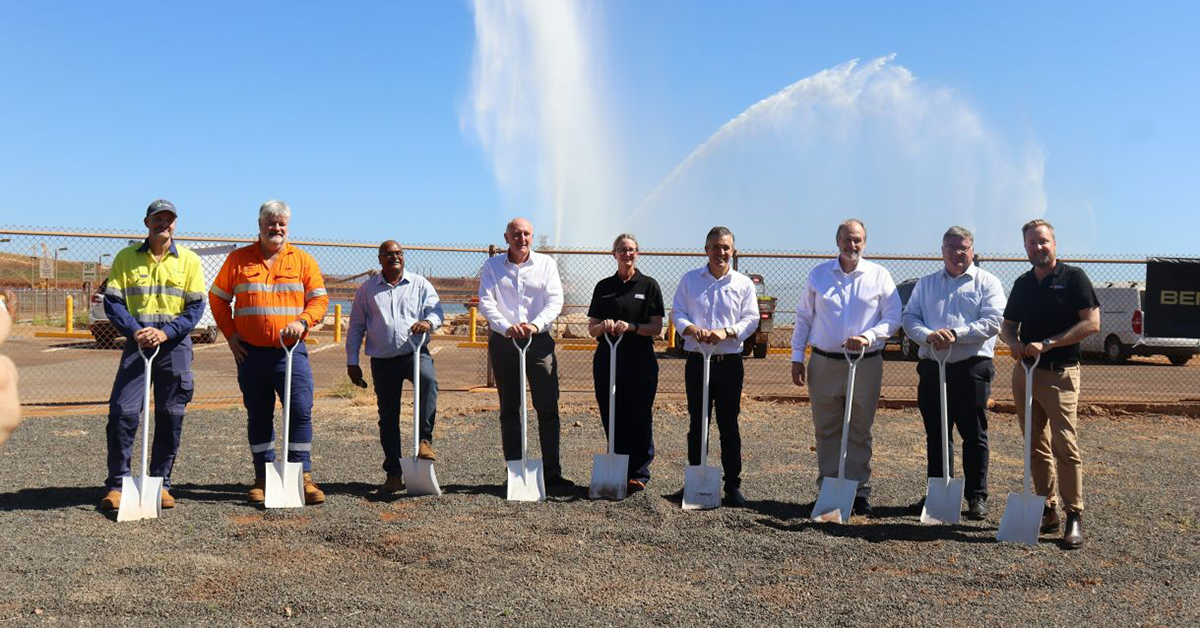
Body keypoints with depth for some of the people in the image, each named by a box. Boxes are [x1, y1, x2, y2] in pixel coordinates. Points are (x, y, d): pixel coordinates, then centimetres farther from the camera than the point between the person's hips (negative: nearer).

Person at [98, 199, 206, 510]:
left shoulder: (189, 260, 4)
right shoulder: (126, 258, 6)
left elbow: (196, 307, 1)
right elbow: (112, 302, 2)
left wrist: (166, 332, -13)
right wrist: (135, 331, -14)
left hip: (174, 346, 0)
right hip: (136, 343, 0)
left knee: (170, 417, 3)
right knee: (122, 412, -7)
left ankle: (160, 483, 15)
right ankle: (116, 484, 4)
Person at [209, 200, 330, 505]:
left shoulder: (303, 260, 7)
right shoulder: (238, 259, 7)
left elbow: (320, 298, 5)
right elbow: (217, 297, 12)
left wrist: (303, 321, -13)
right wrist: (230, 334, 3)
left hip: (291, 351, -1)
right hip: (251, 353, 1)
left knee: (301, 411, -7)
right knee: (258, 417, 8)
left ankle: (303, 477, 0)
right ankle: (263, 479, 18)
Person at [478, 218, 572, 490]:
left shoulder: (546, 263, 7)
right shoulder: (492, 266, 6)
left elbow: (555, 301, -2)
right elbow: (486, 302, -4)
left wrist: (535, 325, -19)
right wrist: (506, 327, -21)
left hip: (539, 340, 0)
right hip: (503, 342, 0)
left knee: (548, 407, -2)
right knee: (509, 408, 6)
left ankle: (552, 472, 3)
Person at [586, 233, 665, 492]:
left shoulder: (649, 285, 3)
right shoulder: (604, 287, 11)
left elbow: (656, 328, -2)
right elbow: (591, 329, 10)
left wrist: (631, 327, -18)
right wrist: (604, 326, -12)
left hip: (640, 359, -3)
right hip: (607, 358, 3)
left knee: (639, 419, 0)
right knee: (612, 418, 5)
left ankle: (638, 473, 10)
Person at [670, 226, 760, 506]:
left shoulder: (743, 283, 6)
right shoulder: (690, 280, 8)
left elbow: (751, 319, 2)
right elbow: (677, 313, 5)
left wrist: (727, 331, -16)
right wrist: (692, 328, -16)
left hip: (729, 362, -1)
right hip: (696, 360, 1)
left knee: (729, 425, 3)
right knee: (697, 423, 7)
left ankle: (733, 485, 10)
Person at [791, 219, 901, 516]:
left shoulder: (879, 276, 4)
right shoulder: (818, 274, 8)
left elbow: (893, 318, 2)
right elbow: (803, 318, 11)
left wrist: (869, 337, -15)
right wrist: (797, 357, 6)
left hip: (866, 363, -1)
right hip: (824, 363, 1)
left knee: (860, 431, 4)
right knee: (826, 430, 5)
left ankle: (859, 490, 11)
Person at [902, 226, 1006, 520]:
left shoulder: (987, 282, 5)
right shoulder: (926, 283, 16)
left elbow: (993, 321, -7)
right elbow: (910, 317, 7)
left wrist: (956, 334, -19)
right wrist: (929, 335, -14)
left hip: (972, 367, -3)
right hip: (932, 367, 3)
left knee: (974, 435, 0)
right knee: (935, 434, 8)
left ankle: (977, 496, 9)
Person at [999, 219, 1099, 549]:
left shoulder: (1073, 277, -3)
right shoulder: (1022, 284, 14)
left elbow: (1091, 323, -11)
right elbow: (1007, 325, 18)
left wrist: (1047, 344, -17)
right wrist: (1013, 342, -5)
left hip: (1059, 374, -6)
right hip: (1023, 371, 6)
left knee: (1065, 446, -8)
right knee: (1037, 447, 10)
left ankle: (1074, 517, -2)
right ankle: (1047, 510, 19)